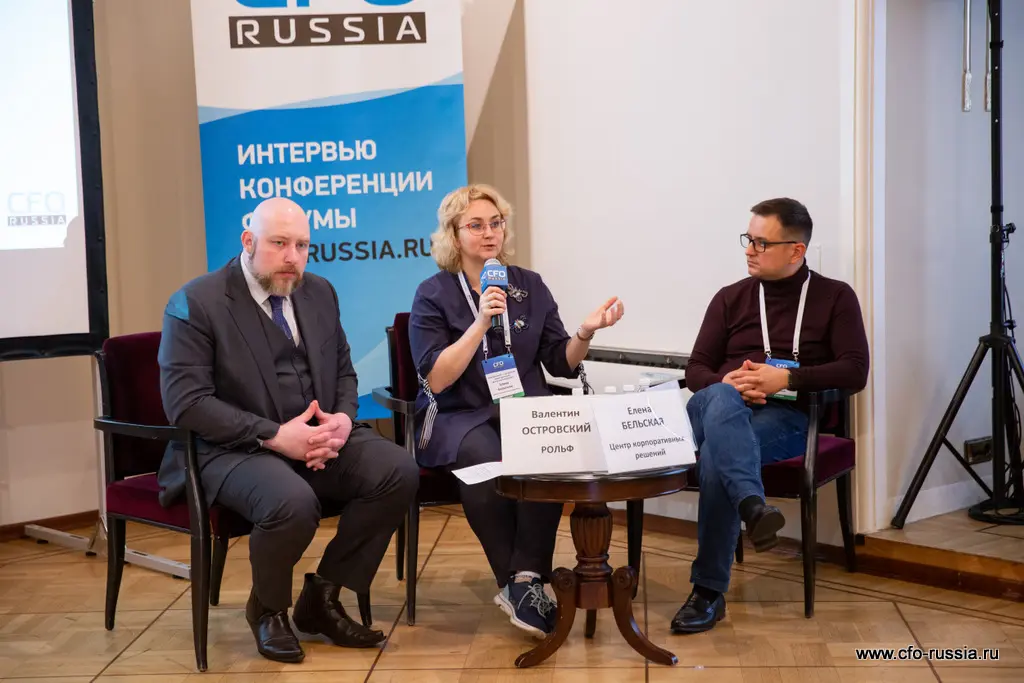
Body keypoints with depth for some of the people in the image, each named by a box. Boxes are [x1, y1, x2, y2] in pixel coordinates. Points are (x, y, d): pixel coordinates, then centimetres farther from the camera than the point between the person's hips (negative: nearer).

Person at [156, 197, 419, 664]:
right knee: (293, 503, -36)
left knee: (399, 472, -19)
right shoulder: (196, 303, -9)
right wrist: (275, 435, -23)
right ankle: (268, 608, -1)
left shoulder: (319, 293, 11)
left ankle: (322, 598, 0)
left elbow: (343, 374, 17)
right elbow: (186, 402, -17)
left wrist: (342, 419, -7)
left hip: (316, 436, 6)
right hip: (232, 449, -6)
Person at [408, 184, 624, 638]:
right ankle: (523, 583, -19)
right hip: (459, 417, -2)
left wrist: (586, 332, -9)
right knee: (485, 460, -36)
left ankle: (523, 580, -23)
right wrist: (480, 323, -16)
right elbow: (436, 379, -9)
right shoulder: (433, 294, 2)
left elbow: (562, 365, 11)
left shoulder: (530, 286, 12)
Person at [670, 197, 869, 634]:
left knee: (716, 457, -34)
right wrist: (727, 382, -8)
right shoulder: (731, 298, 20)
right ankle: (753, 506, -56)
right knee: (721, 399, -36)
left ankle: (708, 592, -29)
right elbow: (696, 370, 15)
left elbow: (855, 372, 0)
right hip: (719, 408, 3)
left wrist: (787, 377, -12)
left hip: (788, 415, -3)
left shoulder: (835, 298, 12)